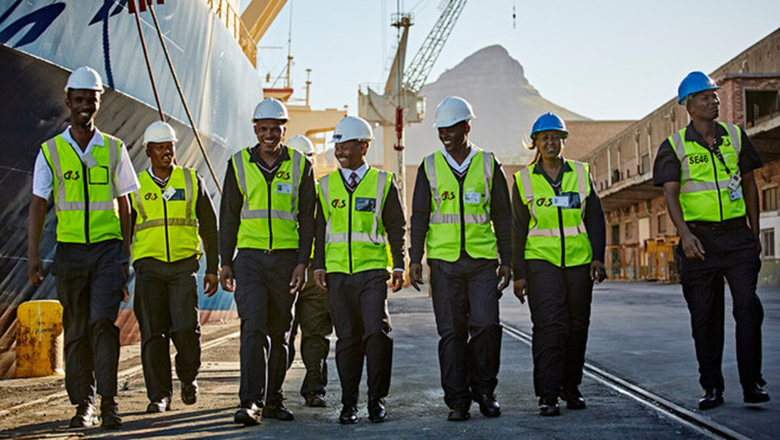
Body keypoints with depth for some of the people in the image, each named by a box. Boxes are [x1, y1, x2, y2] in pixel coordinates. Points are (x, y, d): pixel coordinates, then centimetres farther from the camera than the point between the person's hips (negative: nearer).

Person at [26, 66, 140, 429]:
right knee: (76, 331, 6)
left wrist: (125, 255, 8)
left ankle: (108, 401, -10)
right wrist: (33, 256, -6)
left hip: (108, 249, -1)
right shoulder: (50, 151, 5)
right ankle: (83, 405, 15)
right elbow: (38, 206, 2)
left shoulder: (113, 149, 7)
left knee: (103, 322, -14)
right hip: (70, 251, 1)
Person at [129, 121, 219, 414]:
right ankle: (159, 395, 7)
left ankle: (188, 376, 16)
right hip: (149, 265, 1)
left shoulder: (192, 181, 9)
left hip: (184, 264, -1)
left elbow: (209, 227, 12)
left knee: (185, 328, -12)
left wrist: (213, 268, 7)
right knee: (153, 332, -2)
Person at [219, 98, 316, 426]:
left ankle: (273, 400, 18)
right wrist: (225, 263, 4)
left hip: (287, 257, 1)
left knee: (279, 332, 7)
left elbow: (307, 218, 3)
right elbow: (228, 216, 8)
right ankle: (251, 402, -11)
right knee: (253, 328, -12)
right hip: (250, 256, 0)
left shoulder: (300, 165, 4)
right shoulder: (239, 164, 5)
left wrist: (302, 262, -5)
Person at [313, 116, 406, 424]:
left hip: (373, 270, -2)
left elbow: (397, 227, 7)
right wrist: (318, 266, 5)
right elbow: (320, 228, 14)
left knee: (377, 332, -12)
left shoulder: (382, 182, 6)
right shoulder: (327, 185, 12)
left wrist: (399, 266, 1)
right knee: (347, 338, 4)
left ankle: (377, 399, 2)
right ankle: (349, 402, 13)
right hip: (338, 272, 2)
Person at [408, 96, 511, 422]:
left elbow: (502, 216, 9)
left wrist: (506, 261, 4)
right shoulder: (430, 167, 7)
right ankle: (457, 401, 10)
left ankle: (484, 391, 12)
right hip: (444, 261, 0)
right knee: (451, 332, 1)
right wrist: (414, 260, -1)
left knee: (486, 325, -8)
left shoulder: (488, 165, 7)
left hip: (482, 261, 0)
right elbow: (419, 216, 7)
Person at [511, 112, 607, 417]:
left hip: (579, 260, 3)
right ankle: (547, 395, -11)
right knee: (549, 324, -14)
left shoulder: (581, 174, 8)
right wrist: (518, 273, 0)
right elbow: (518, 230, 4)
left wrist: (598, 258, -1)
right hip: (541, 259, -2)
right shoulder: (524, 180, 4)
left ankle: (571, 387, 23)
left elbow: (595, 218, 9)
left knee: (577, 326, 7)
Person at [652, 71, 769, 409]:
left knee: (747, 303, -11)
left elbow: (749, 184, 16)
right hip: (699, 238, -1)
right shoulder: (675, 146, 0)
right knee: (705, 315, 4)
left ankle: (752, 385, -4)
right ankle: (712, 388, 14)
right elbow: (670, 194, -8)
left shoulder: (735, 137, 9)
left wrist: (755, 231, 13)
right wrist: (684, 234, -22)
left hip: (737, 233, 2)